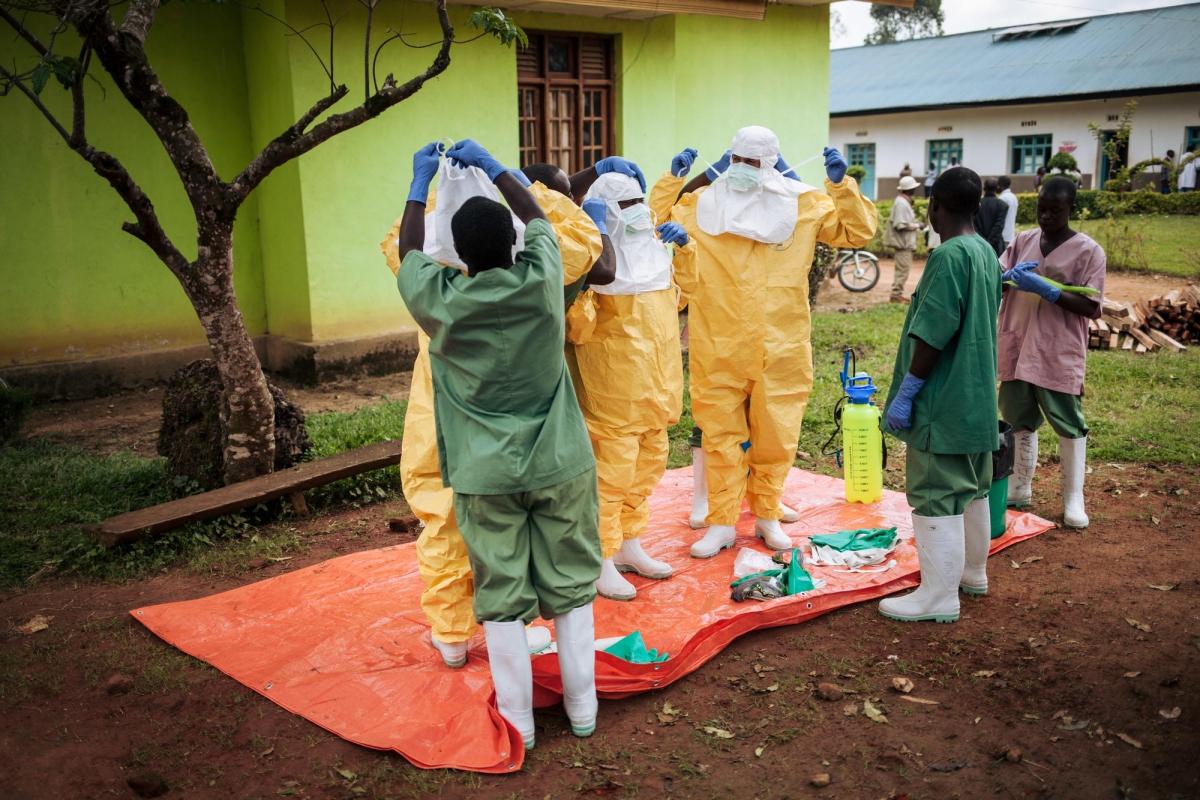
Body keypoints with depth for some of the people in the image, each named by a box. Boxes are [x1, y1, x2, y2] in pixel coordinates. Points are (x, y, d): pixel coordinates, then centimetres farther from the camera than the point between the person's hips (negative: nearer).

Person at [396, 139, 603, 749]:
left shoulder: (438, 301, -12)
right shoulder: (541, 280, -10)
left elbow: (410, 253, 10)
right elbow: (537, 219, 11)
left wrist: (419, 184, 21)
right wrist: (493, 167, 20)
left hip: (486, 475, -1)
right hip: (560, 464, 2)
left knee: (503, 597, 9)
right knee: (571, 585, 13)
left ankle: (518, 721, 20)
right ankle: (582, 707, 27)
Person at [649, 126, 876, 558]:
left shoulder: (803, 205, 4)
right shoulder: (703, 202, 6)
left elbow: (857, 232, 7)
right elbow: (656, 221, 14)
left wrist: (841, 185, -4)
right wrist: (674, 178, 4)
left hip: (780, 348, 0)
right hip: (717, 348, 0)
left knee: (774, 437, 10)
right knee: (721, 436, 5)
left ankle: (767, 516, 28)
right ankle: (721, 524, 15)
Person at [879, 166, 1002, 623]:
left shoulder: (949, 256, -19)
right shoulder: (987, 254, 9)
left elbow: (933, 335, -23)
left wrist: (906, 392, -17)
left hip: (943, 402, -10)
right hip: (977, 398, 10)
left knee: (936, 496, -3)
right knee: (973, 489, 20)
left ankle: (939, 596, 3)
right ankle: (973, 572, 34)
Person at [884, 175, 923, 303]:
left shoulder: (904, 201, 14)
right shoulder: (902, 203, -18)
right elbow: (900, 225, -23)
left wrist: (915, 222, 11)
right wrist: (916, 225, -14)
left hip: (905, 241, 11)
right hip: (903, 241, -11)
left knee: (902, 269, 14)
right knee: (903, 269, -8)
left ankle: (897, 294, 19)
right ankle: (896, 294, -5)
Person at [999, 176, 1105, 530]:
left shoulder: (1088, 251, -6)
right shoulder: (1023, 241, 7)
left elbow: (1092, 308, -11)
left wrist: (1047, 290, -22)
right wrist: (1008, 276, -15)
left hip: (1059, 355, -4)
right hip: (1016, 350, 4)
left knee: (1069, 425, 4)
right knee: (1019, 421, 12)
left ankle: (1074, 498, 15)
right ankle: (1019, 488, 25)